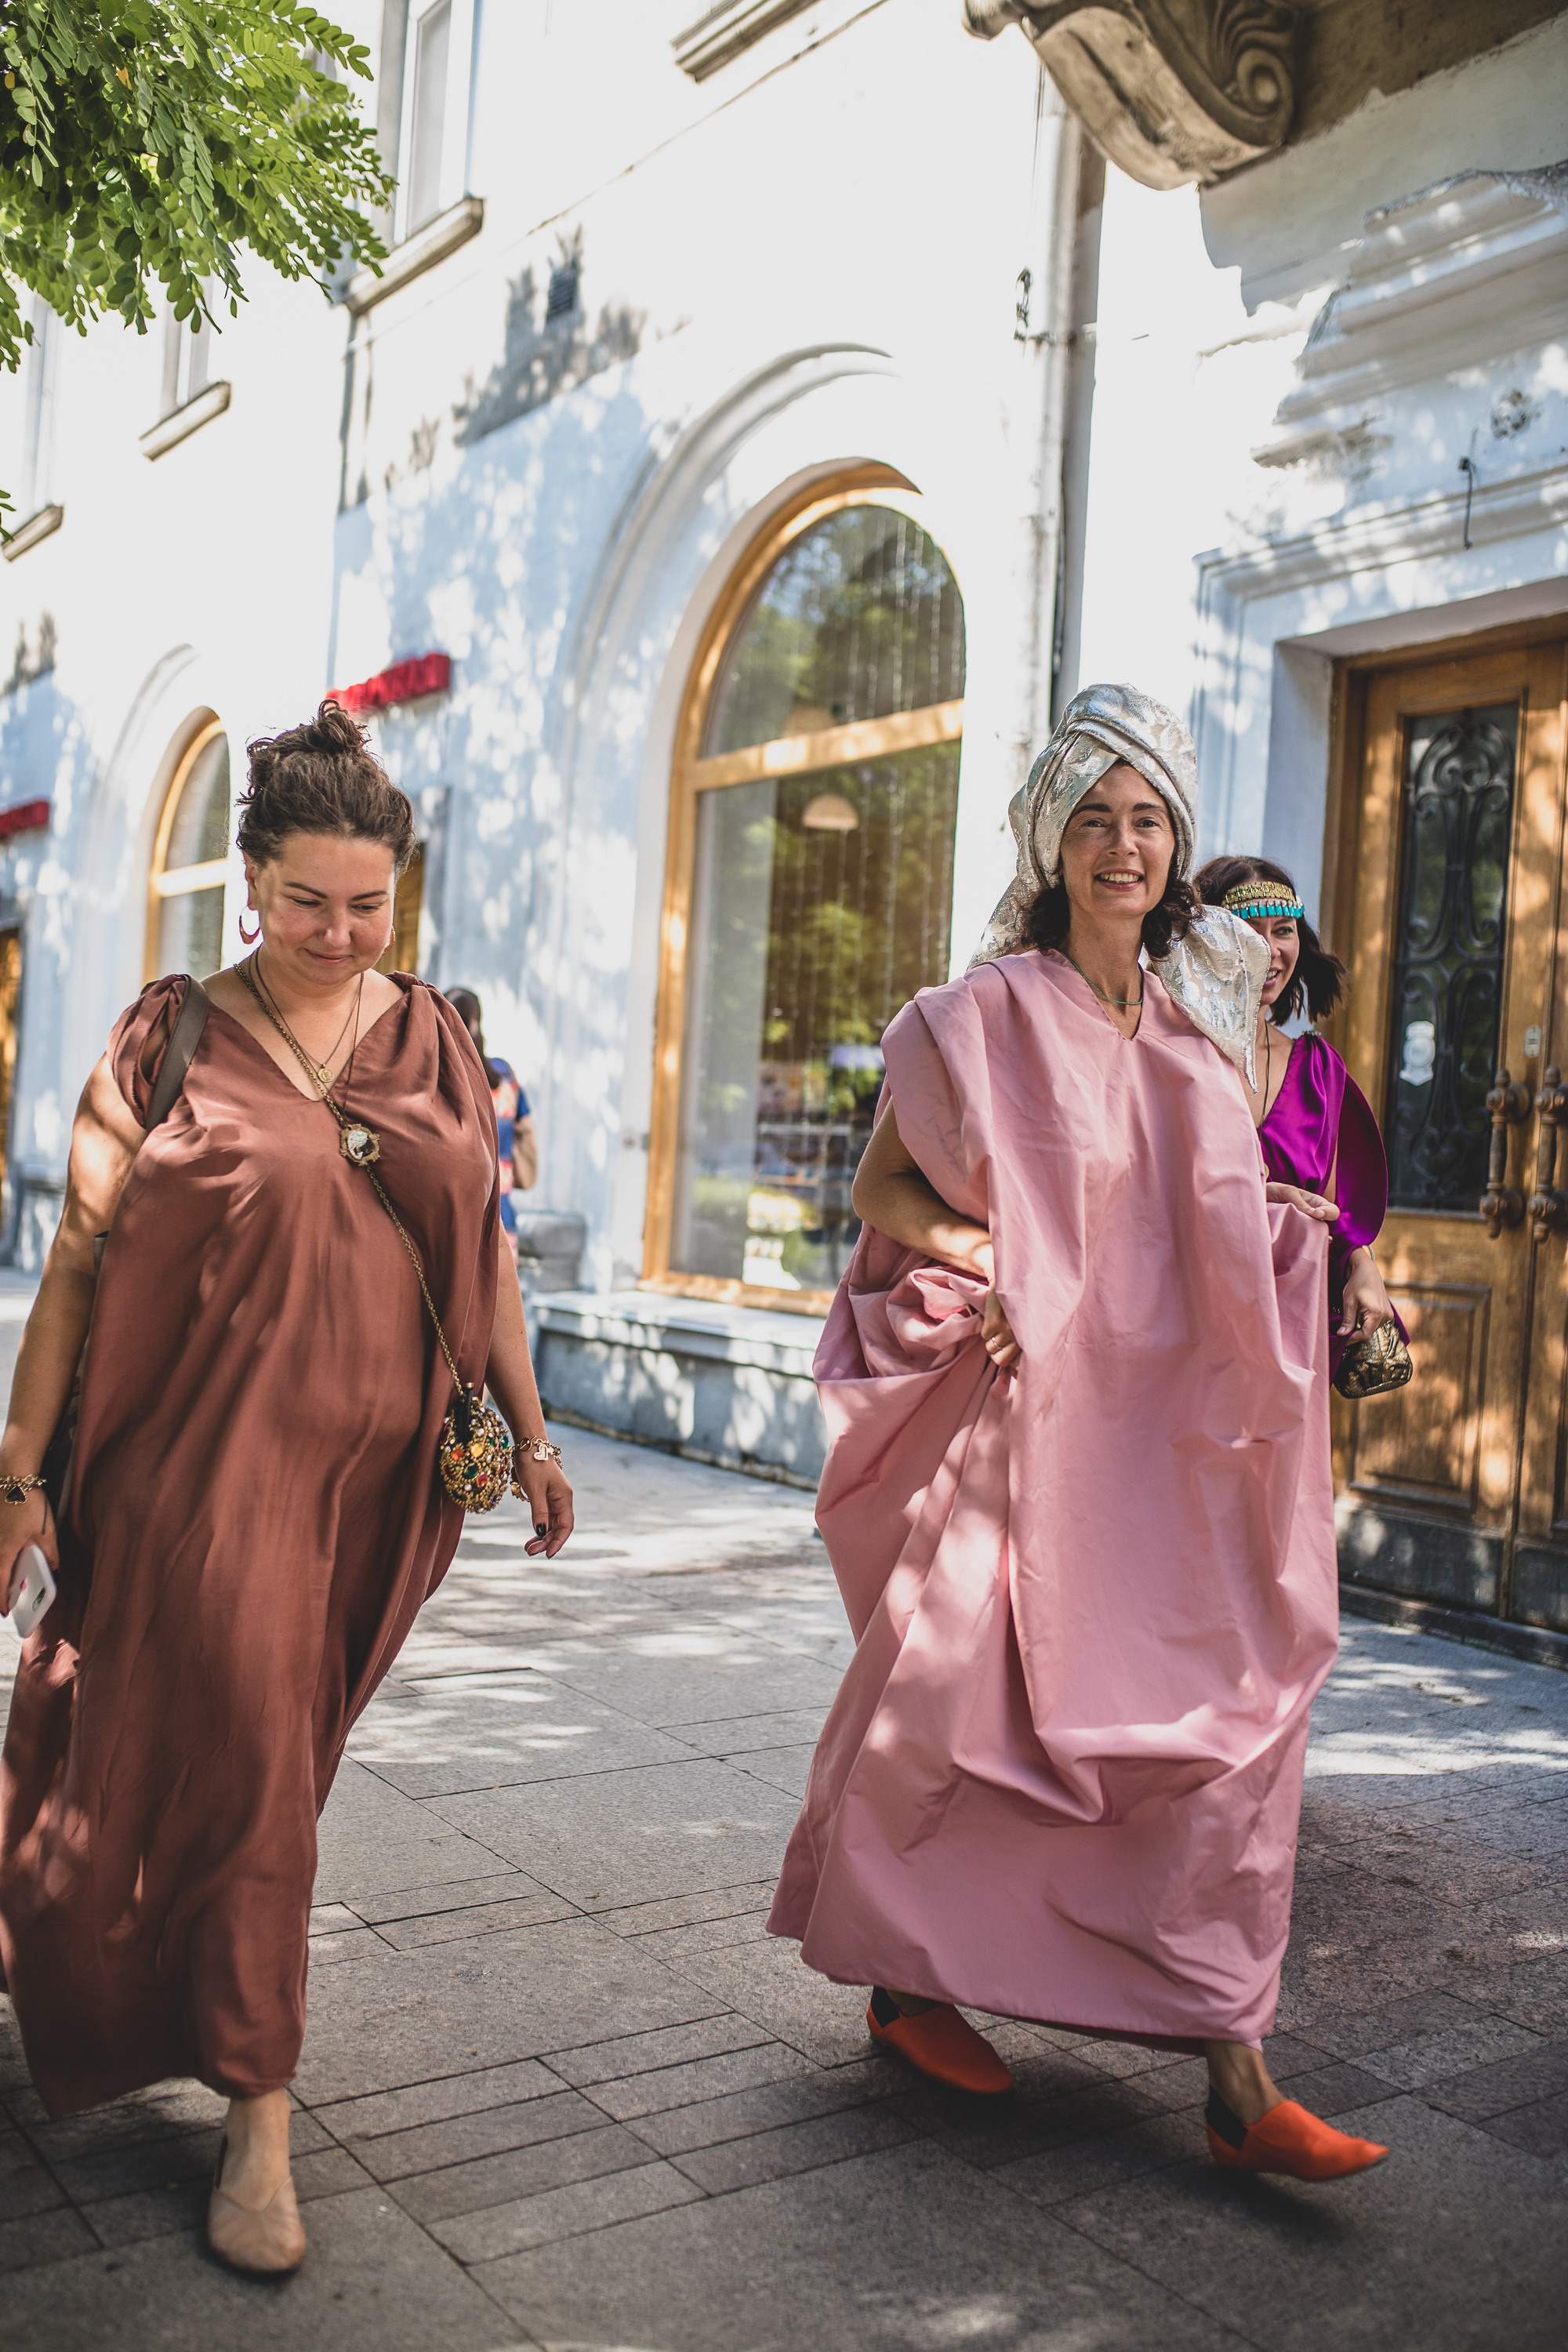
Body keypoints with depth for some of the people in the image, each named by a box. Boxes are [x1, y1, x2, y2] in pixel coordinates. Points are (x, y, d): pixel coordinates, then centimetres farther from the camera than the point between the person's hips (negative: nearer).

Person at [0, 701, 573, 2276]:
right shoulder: (170, 1038, -1)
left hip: (371, 1465, 4)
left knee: (270, 1756, 13)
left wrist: (528, 1429, 11)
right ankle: (258, 2116, 11)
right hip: (206, 1456, -3)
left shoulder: (434, 1041, 8)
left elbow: (483, 1250, 13)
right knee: (238, 1760, -4)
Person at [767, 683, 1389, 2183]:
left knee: (1221, 1714, 1)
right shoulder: (989, 1014, -5)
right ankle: (905, 1985, 29)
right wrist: (956, 1251, -20)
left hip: (1162, 1436, 5)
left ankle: (1232, 2075, 8)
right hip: (1020, 1416, -5)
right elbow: (881, 1185, -2)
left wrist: (1284, 1227, 5)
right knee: (958, 1701, 5)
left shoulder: (1196, 1027, 12)